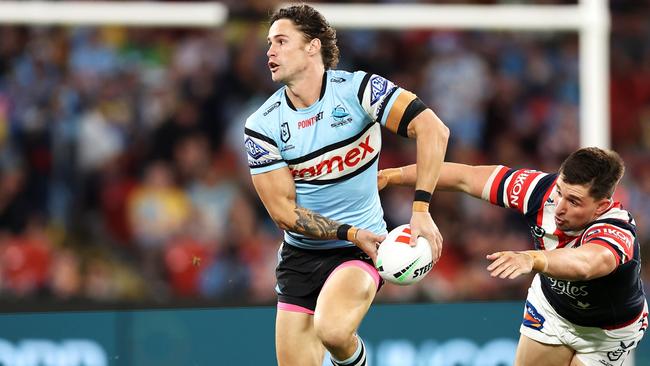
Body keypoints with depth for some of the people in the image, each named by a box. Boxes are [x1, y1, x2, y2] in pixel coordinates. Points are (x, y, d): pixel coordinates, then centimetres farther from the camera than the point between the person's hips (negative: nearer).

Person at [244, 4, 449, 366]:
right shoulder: (262, 126, -4)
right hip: (300, 254, 4)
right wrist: (350, 233, -18)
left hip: (360, 252, -3)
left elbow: (433, 129, -20)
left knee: (332, 330, -30)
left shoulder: (356, 88, -12)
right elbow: (284, 210, -6)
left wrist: (421, 210, -28)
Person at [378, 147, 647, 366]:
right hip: (550, 306, 4)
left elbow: (583, 264, -67)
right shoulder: (543, 190, -28)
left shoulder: (617, 232, -44)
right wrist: (392, 175, -21)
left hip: (606, 333, -4)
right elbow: (466, 178, -21)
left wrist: (532, 259, -84)